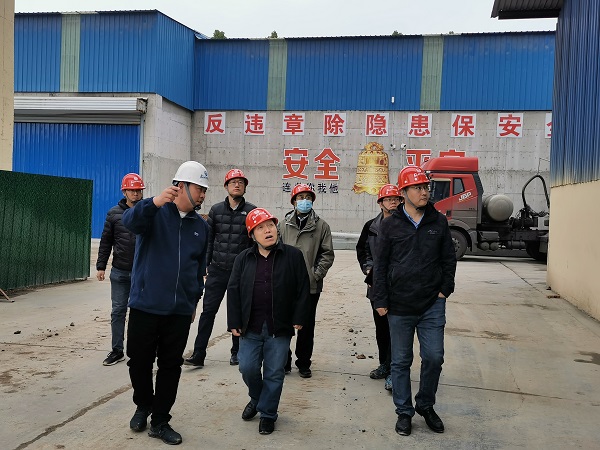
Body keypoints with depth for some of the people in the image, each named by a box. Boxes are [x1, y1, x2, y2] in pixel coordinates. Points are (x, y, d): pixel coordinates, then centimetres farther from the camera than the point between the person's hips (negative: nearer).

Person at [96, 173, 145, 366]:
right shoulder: (114, 213, 5)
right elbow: (106, 242, 8)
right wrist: (101, 266, 4)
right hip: (119, 272, 2)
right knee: (118, 311, 7)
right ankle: (117, 351, 17)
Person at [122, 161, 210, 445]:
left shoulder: (201, 226, 9)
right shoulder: (154, 212, -5)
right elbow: (130, 221, -28)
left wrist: (195, 300, 20)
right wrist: (155, 202, -46)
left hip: (180, 312, 3)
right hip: (145, 306, -3)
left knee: (171, 367, 9)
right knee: (139, 361, 9)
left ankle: (160, 422, 24)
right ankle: (143, 406, 36)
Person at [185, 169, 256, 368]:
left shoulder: (251, 211, 1)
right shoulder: (216, 210, 7)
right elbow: (208, 240, 9)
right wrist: (204, 265, 5)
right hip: (217, 270, 1)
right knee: (208, 311, 0)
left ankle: (236, 352, 25)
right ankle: (198, 354, 5)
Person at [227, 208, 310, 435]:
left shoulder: (293, 256, -3)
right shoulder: (243, 259, 4)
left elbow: (302, 289, -1)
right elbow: (233, 291, 4)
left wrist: (298, 318, -4)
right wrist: (234, 323, -1)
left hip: (279, 328, -2)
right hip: (250, 328, 2)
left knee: (274, 373, 5)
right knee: (248, 368, 6)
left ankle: (267, 414, 23)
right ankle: (256, 398, 36)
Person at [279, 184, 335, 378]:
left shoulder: (321, 226, 2)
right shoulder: (284, 225, 6)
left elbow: (327, 253, 1)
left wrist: (317, 274, -8)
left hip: (311, 286, -1)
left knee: (306, 327, 9)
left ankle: (304, 363, 23)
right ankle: (284, 361, 22)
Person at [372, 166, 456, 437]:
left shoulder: (439, 222, 4)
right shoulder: (390, 225, -1)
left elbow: (449, 259, 10)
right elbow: (380, 265, 0)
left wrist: (445, 290, 0)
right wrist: (380, 301, -3)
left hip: (432, 305, 1)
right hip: (399, 307, -1)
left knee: (434, 357, 1)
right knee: (401, 362, 8)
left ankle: (426, 405, 26)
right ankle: (404, 412, 25)